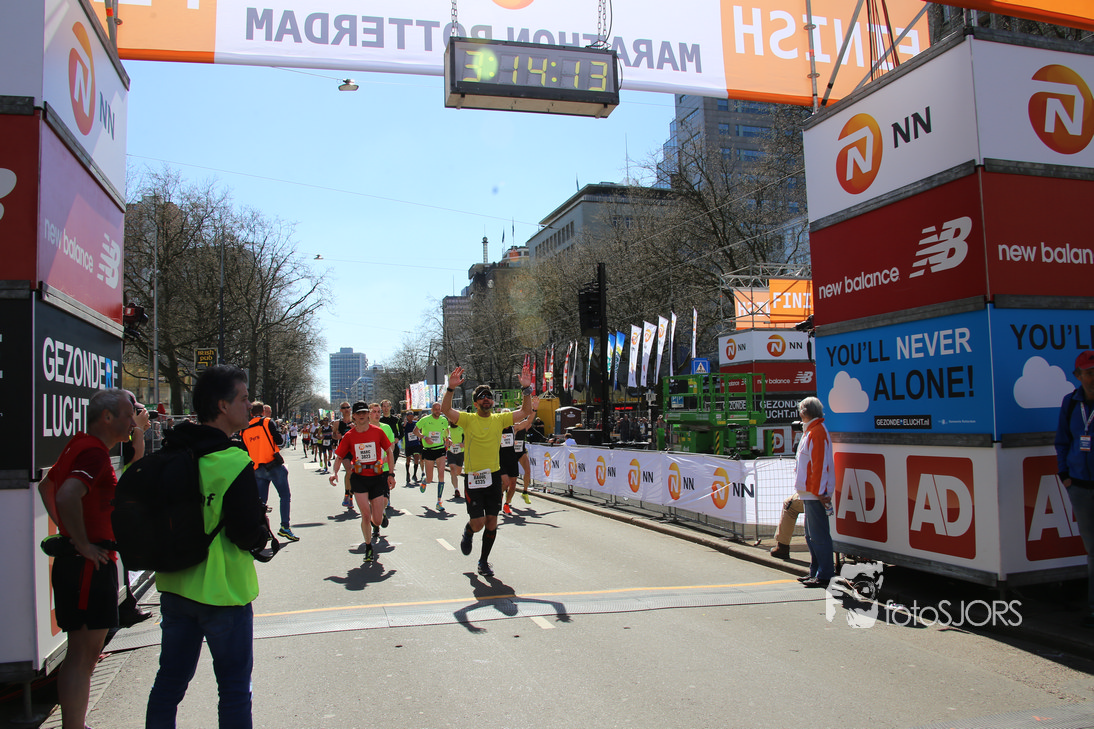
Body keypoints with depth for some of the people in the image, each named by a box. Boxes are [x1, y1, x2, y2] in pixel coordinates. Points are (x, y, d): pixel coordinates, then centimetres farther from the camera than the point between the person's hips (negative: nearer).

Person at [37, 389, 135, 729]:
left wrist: (67, 532, 20)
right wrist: (83, 545, -23)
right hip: (89, 563, -10)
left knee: (87, 654, 17)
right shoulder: (94, 453, -18)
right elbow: (67, 496, -34)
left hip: (85, 563, 10)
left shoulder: (80, 445, 14)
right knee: (82, 653, -3)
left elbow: (46, 486, 26)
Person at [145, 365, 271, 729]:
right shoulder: (233, 462, -21)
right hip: (222, 590, -7)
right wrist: (264, 532, 1)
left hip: (174, 586, 7)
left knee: (170, 680, 19)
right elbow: (248, 535, -21)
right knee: (234, 687, 8)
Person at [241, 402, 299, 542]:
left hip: (257, 469, 5)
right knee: (285, 495, -1)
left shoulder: (244, 430, 12)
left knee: (261, 500, 11)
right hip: (274, 465, -5)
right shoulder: (267, 422, -2)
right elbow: (279, 440, -7)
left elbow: (245, 451, 13)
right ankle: (285, 527, -10)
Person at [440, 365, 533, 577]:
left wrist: (526, 389, -12)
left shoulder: (499, 419, 6)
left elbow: (525, 412, 1)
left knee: (492, 522, 5)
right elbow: (446, 410, -18)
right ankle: (468, 532, 31)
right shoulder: (468, 419, -3)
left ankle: (484, 561, 22)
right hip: (474, 477, -3)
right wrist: (451, 388, -32)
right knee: (478, 523, -6)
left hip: (494, 476, 3)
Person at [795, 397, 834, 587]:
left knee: (818, 535, -8)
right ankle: (816, 572, 23)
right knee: (811, 535, 15)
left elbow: (819, 464, -19)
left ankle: (824, 575, -4)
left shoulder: (817, 432, -14)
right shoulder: (811, 431, 19)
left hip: (815, 493, -11)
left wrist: (818, 492, -21)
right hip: (810, 493, 11)